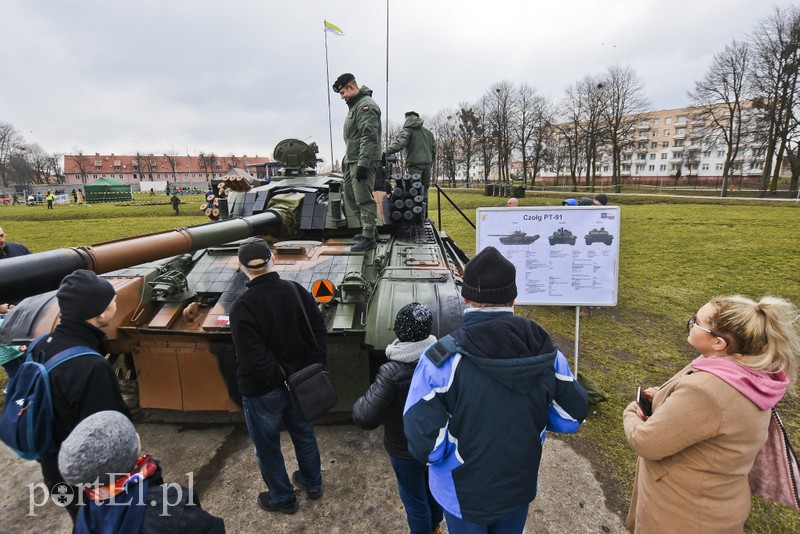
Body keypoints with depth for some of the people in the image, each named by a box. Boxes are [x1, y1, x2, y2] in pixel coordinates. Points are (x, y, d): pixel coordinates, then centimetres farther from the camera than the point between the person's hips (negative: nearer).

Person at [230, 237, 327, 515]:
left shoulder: (243, 306, -24)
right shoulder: (296, 290, -11)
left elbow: (254, 359, -26)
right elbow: (319, 332, -8)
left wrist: (281, 376, -13)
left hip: (263, 391, -4)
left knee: (267, 447, 20)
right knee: (304, 435, 26)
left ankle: (282, 498, 41)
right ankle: (312, 483, 47)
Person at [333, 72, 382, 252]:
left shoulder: (366, 105, -12)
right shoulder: (354, 105, 19)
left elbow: (369, 138, -21)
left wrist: (363, 164, -25)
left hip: (363, 162, -11)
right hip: (352, 161, 11)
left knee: (364, 199, -9)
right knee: (350, 197, 15)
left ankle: (369, 238, -3)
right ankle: (366, 230, 25)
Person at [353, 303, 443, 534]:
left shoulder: (392, 372, -33)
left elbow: (365, 418, -32)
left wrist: (362, 401, -12)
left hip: (406, 450, -6)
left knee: (415, 500, 20)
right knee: (434, 486, 31)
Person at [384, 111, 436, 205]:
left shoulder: (408, 130, -1)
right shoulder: (428, 131, 20)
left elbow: (400, 143, -18)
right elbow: (433, 148, 19)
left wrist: (386, 152, -21)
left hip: (415, 163, -6)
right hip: (427, 163, 6)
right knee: (424, 189, 12)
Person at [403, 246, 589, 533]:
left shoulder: (442, 360, -30)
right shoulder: (546, 351, -18)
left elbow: (424, 444, -27)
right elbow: (572, 417, -5)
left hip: (464, 496, -3)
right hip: (521, 488, 4)